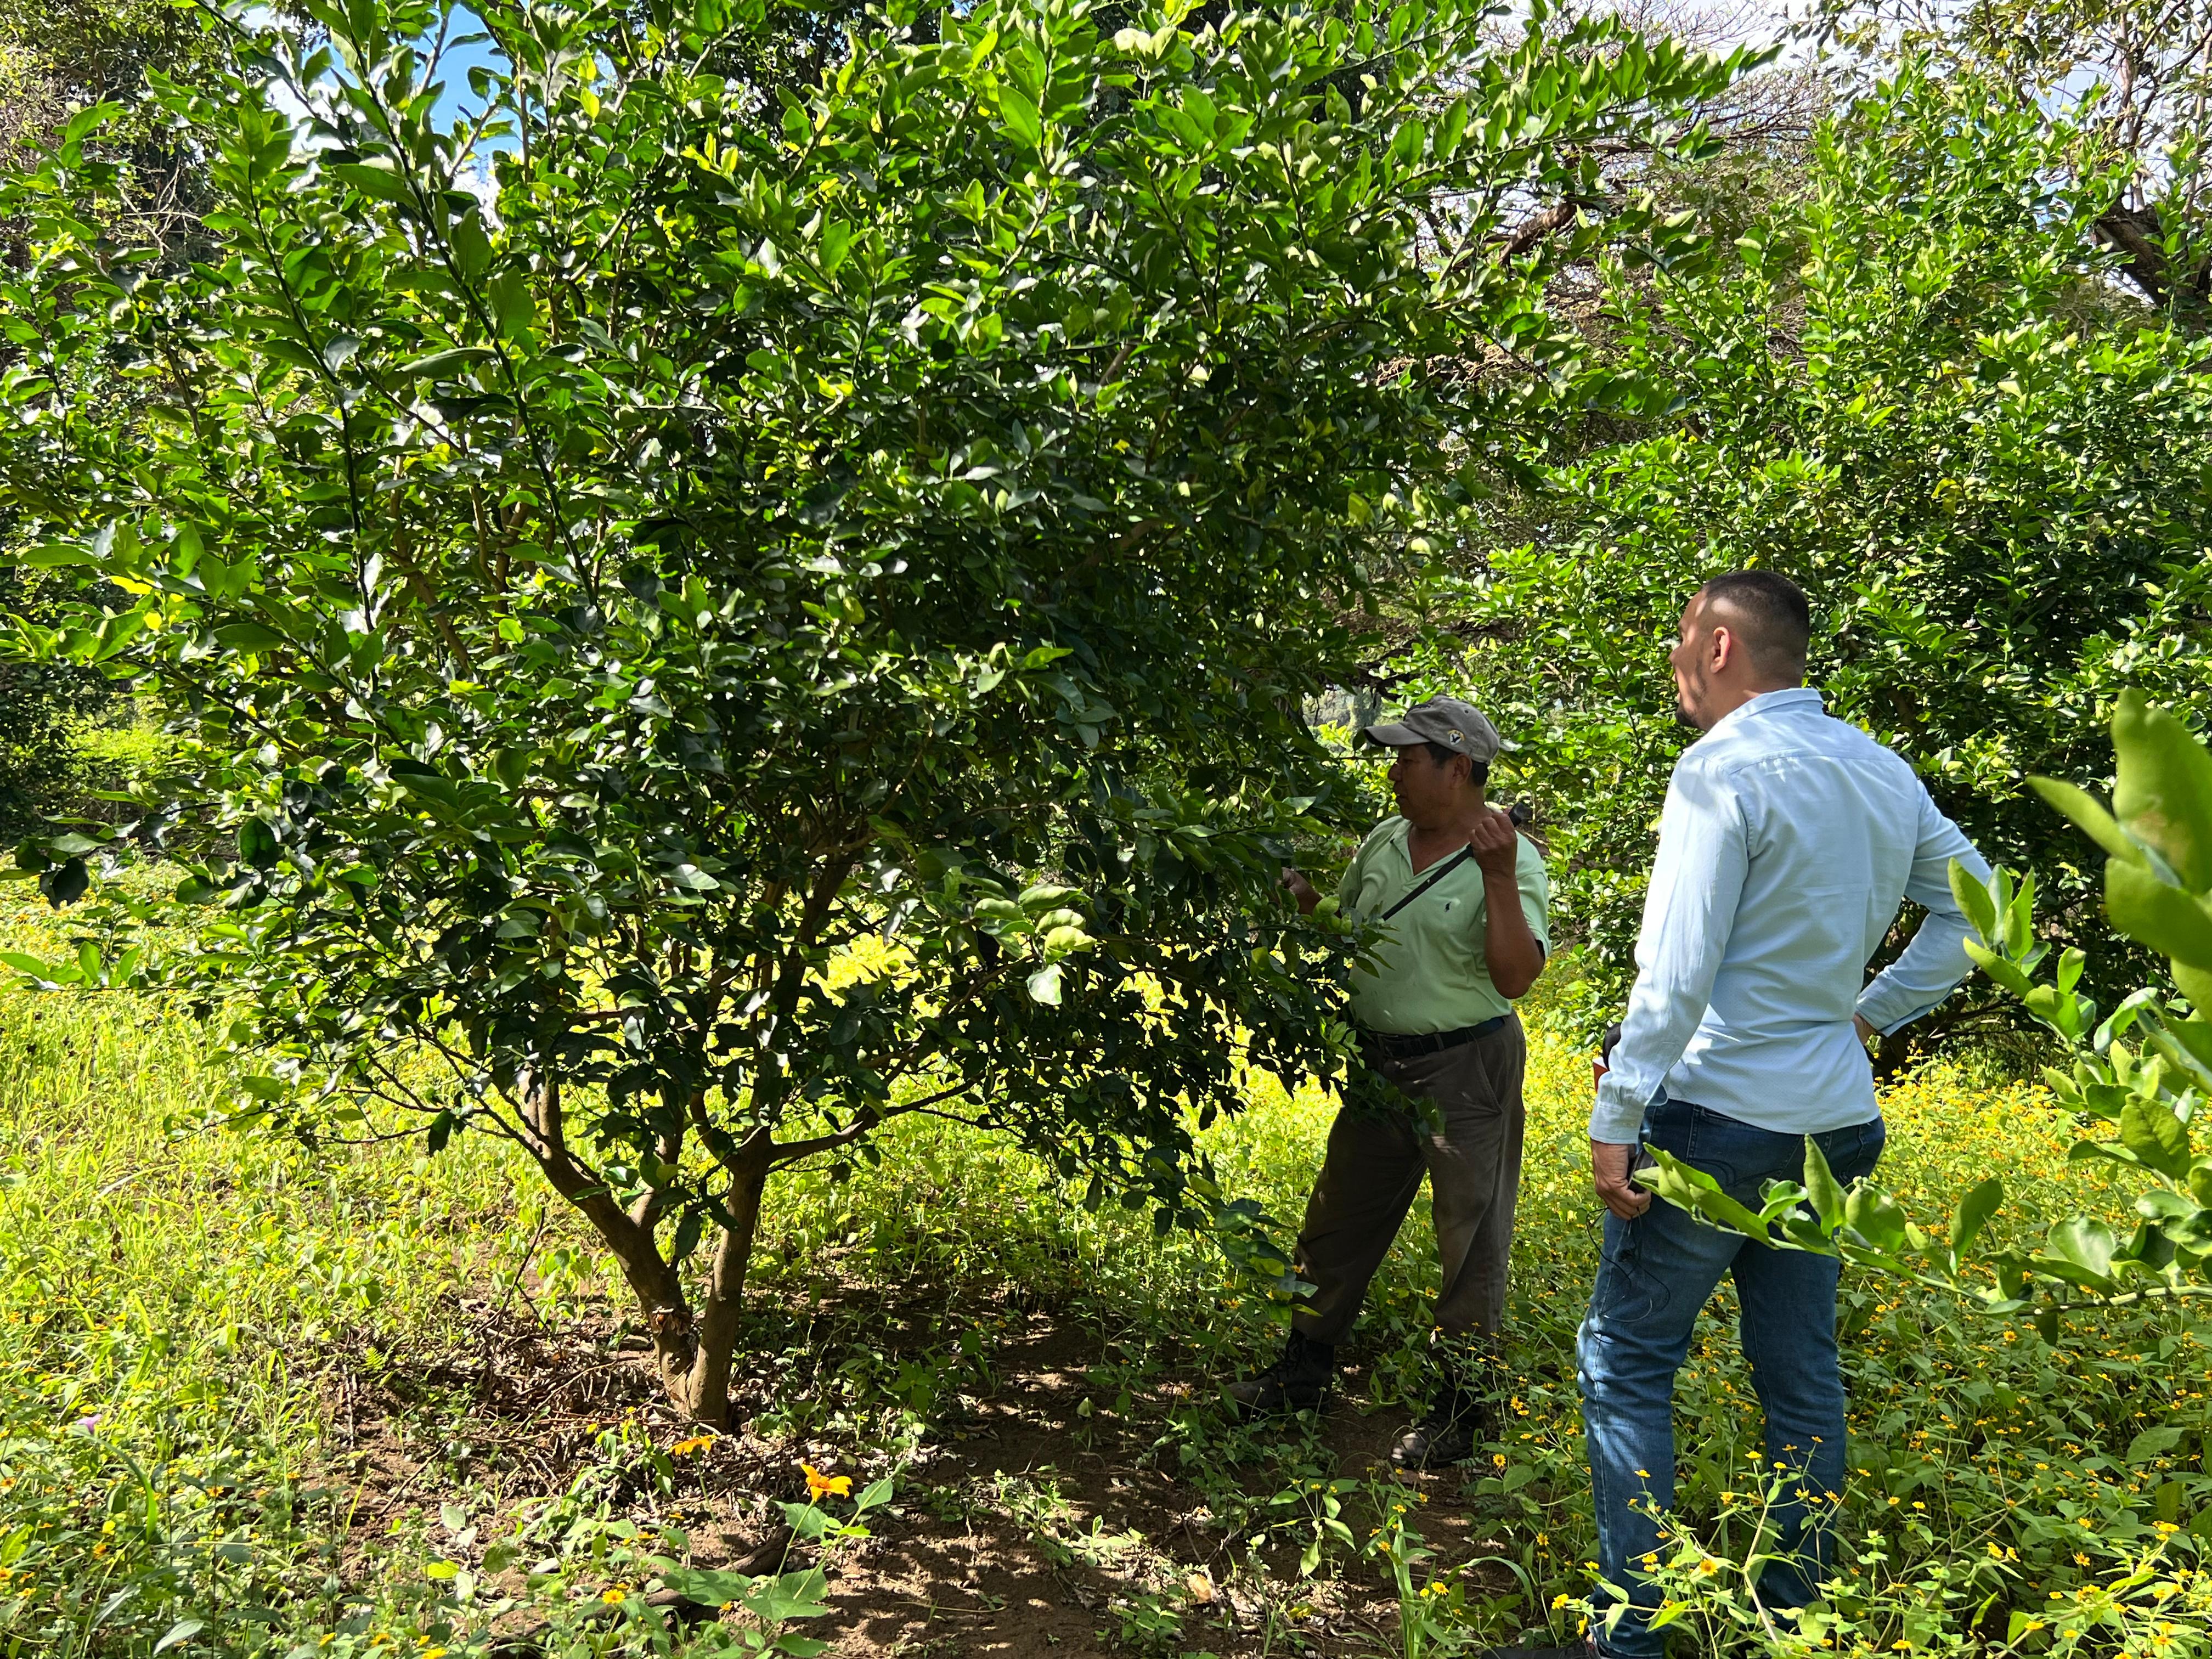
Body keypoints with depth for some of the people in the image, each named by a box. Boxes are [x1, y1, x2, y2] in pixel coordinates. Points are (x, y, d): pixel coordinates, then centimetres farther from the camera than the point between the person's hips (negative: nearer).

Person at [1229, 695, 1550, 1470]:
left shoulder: (1510, 860, -14)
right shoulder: (1383, 842, 5)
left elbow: (1516, 977, -24)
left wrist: (1500, 878, -32)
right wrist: (1295, 887, 0)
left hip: (1466, 1069, -7)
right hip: (1382, 1064, 7)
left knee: (1471, 1243, 5)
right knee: (1336, 1222, 16)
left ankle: (1460, 1411, 20)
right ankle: (1304, 1373, 33)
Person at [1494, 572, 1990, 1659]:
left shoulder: (1726, 767, -14)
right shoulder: (1886, 773, 9)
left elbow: (1677, 972, -20)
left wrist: (1616, 1120, -16)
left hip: (1719, 1118, -8)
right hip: (1836, 1121, 8)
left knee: (1625, 1362, 3)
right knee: (1801, 1370, 16)